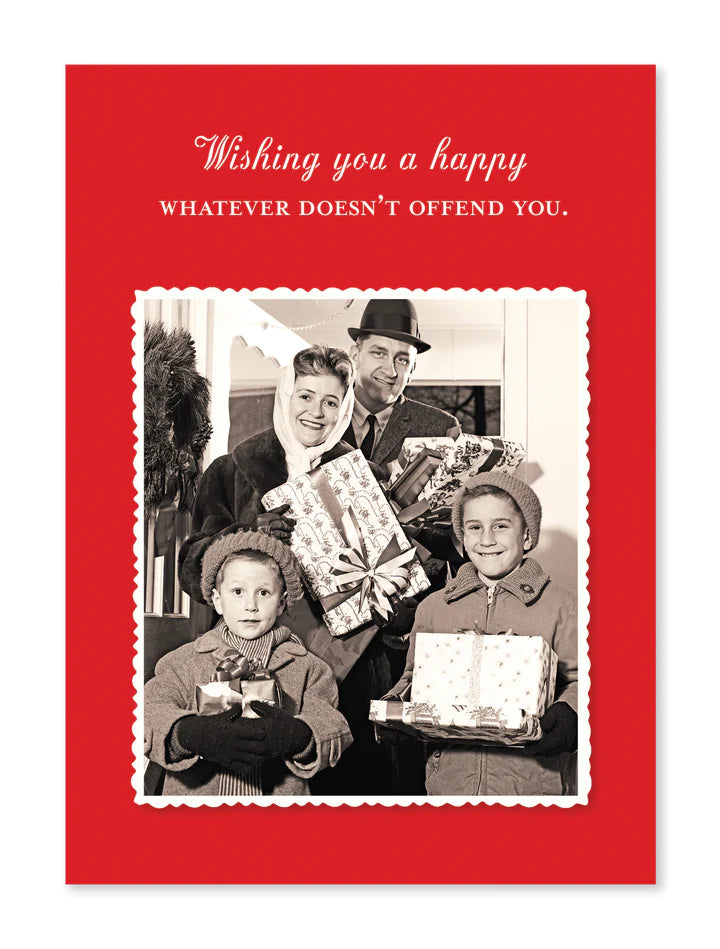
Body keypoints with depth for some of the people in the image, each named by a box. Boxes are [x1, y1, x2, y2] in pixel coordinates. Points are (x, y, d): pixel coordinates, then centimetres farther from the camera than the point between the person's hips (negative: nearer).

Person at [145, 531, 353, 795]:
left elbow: (331, 725, -4)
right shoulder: (183, 662, 10)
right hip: (195, 795, 1)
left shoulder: (307, 668, 9)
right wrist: (191, 733, -26)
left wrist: (295, 735, -26)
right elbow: (153, 710, -5)